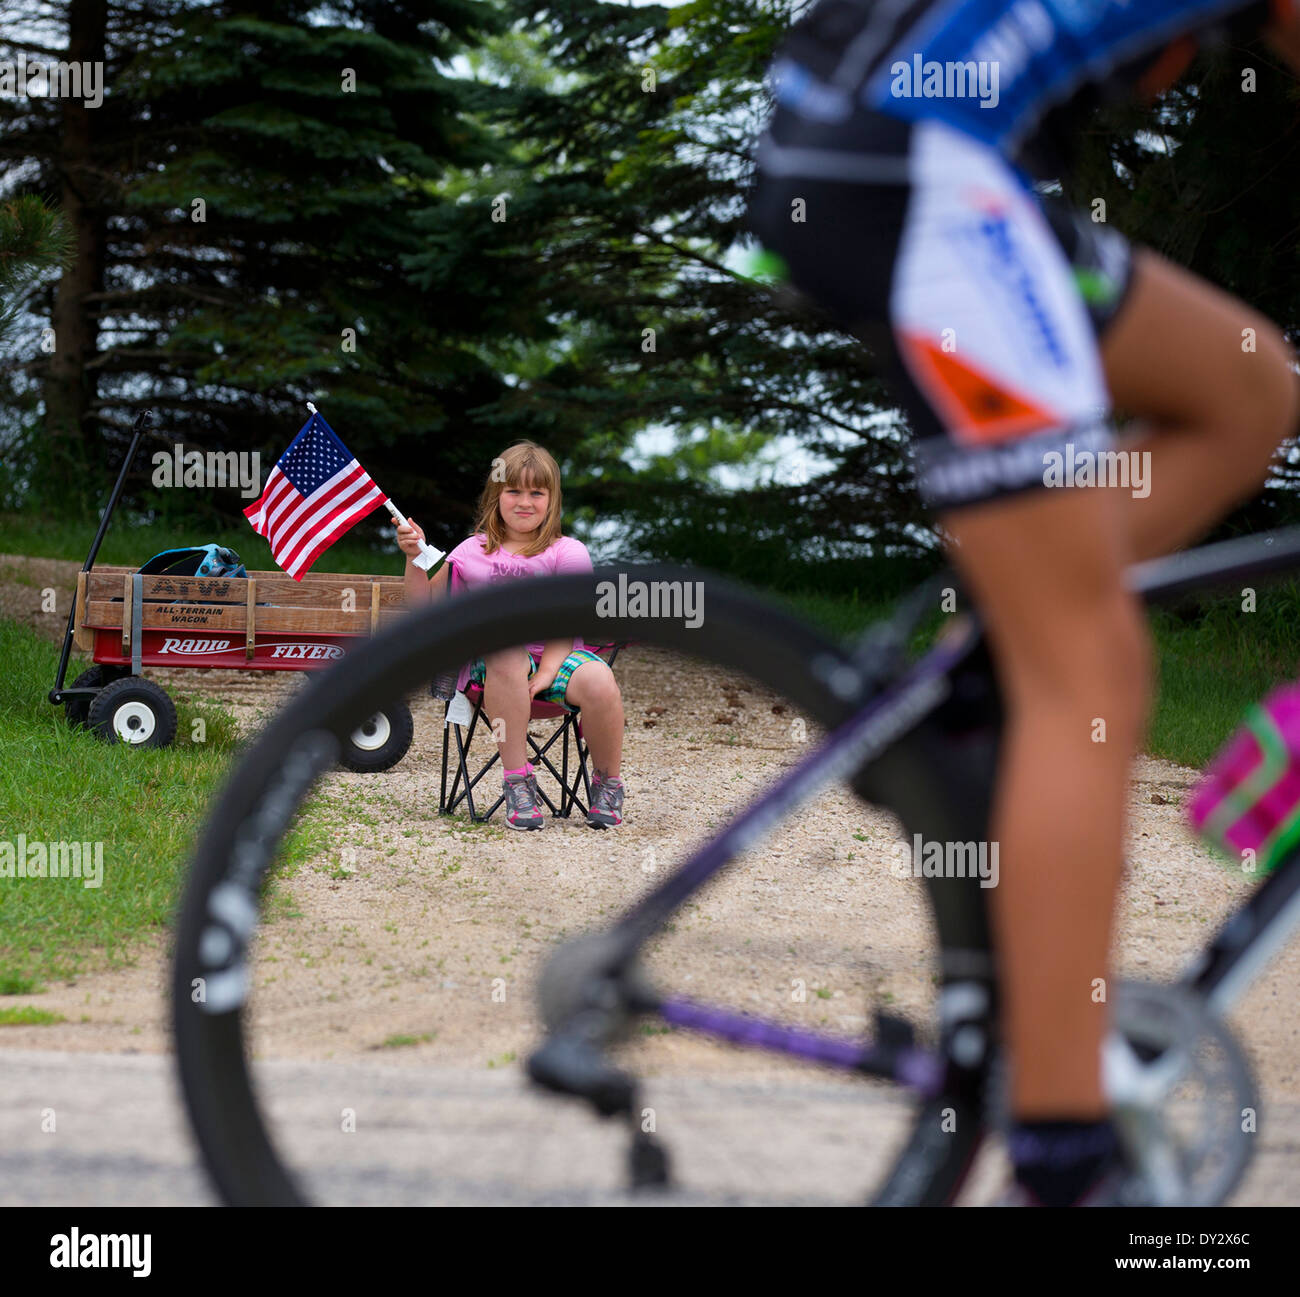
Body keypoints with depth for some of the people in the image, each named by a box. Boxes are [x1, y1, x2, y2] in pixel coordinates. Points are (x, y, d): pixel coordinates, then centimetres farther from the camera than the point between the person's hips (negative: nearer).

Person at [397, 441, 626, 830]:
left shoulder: (567, 553, 5)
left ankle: (608, 784, -6)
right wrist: (413, 558, 2)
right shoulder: (473, 553, 11)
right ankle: (517, 780, -32)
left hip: (555, 657, 0)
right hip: (492, 663, 0)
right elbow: (425, 608, 17)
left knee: (598, 679, -34)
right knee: (506, 648, -39)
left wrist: (545, 673, -20)